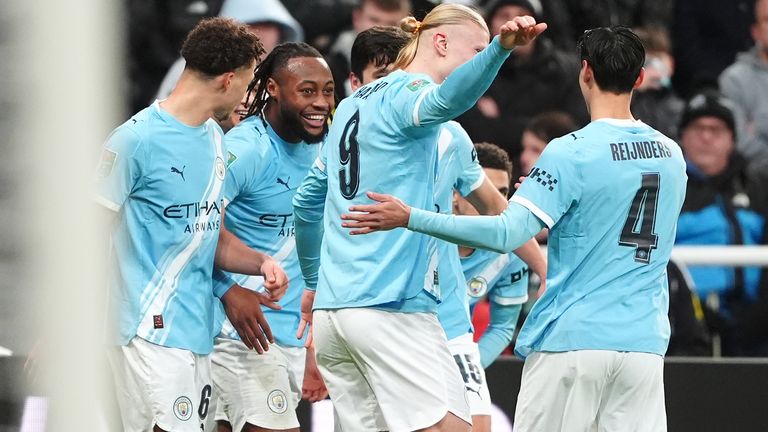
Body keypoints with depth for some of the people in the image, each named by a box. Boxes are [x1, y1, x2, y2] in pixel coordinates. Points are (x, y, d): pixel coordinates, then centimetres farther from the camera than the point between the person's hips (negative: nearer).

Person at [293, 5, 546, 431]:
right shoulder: (406, 93, -5)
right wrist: (499, 48, -48)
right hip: (392, 307, -9)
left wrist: (314, 283, 41)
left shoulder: (349, 107, 21)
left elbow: (306, 202, 30)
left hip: (332, 308, 9)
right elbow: (447, 98, -31)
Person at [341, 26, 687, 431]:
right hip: (644, 342, 5)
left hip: (572, 339, -5)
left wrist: (410, 218, -14)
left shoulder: (572, 152, -10)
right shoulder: (672, 155, 8)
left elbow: (507, 234, -17)